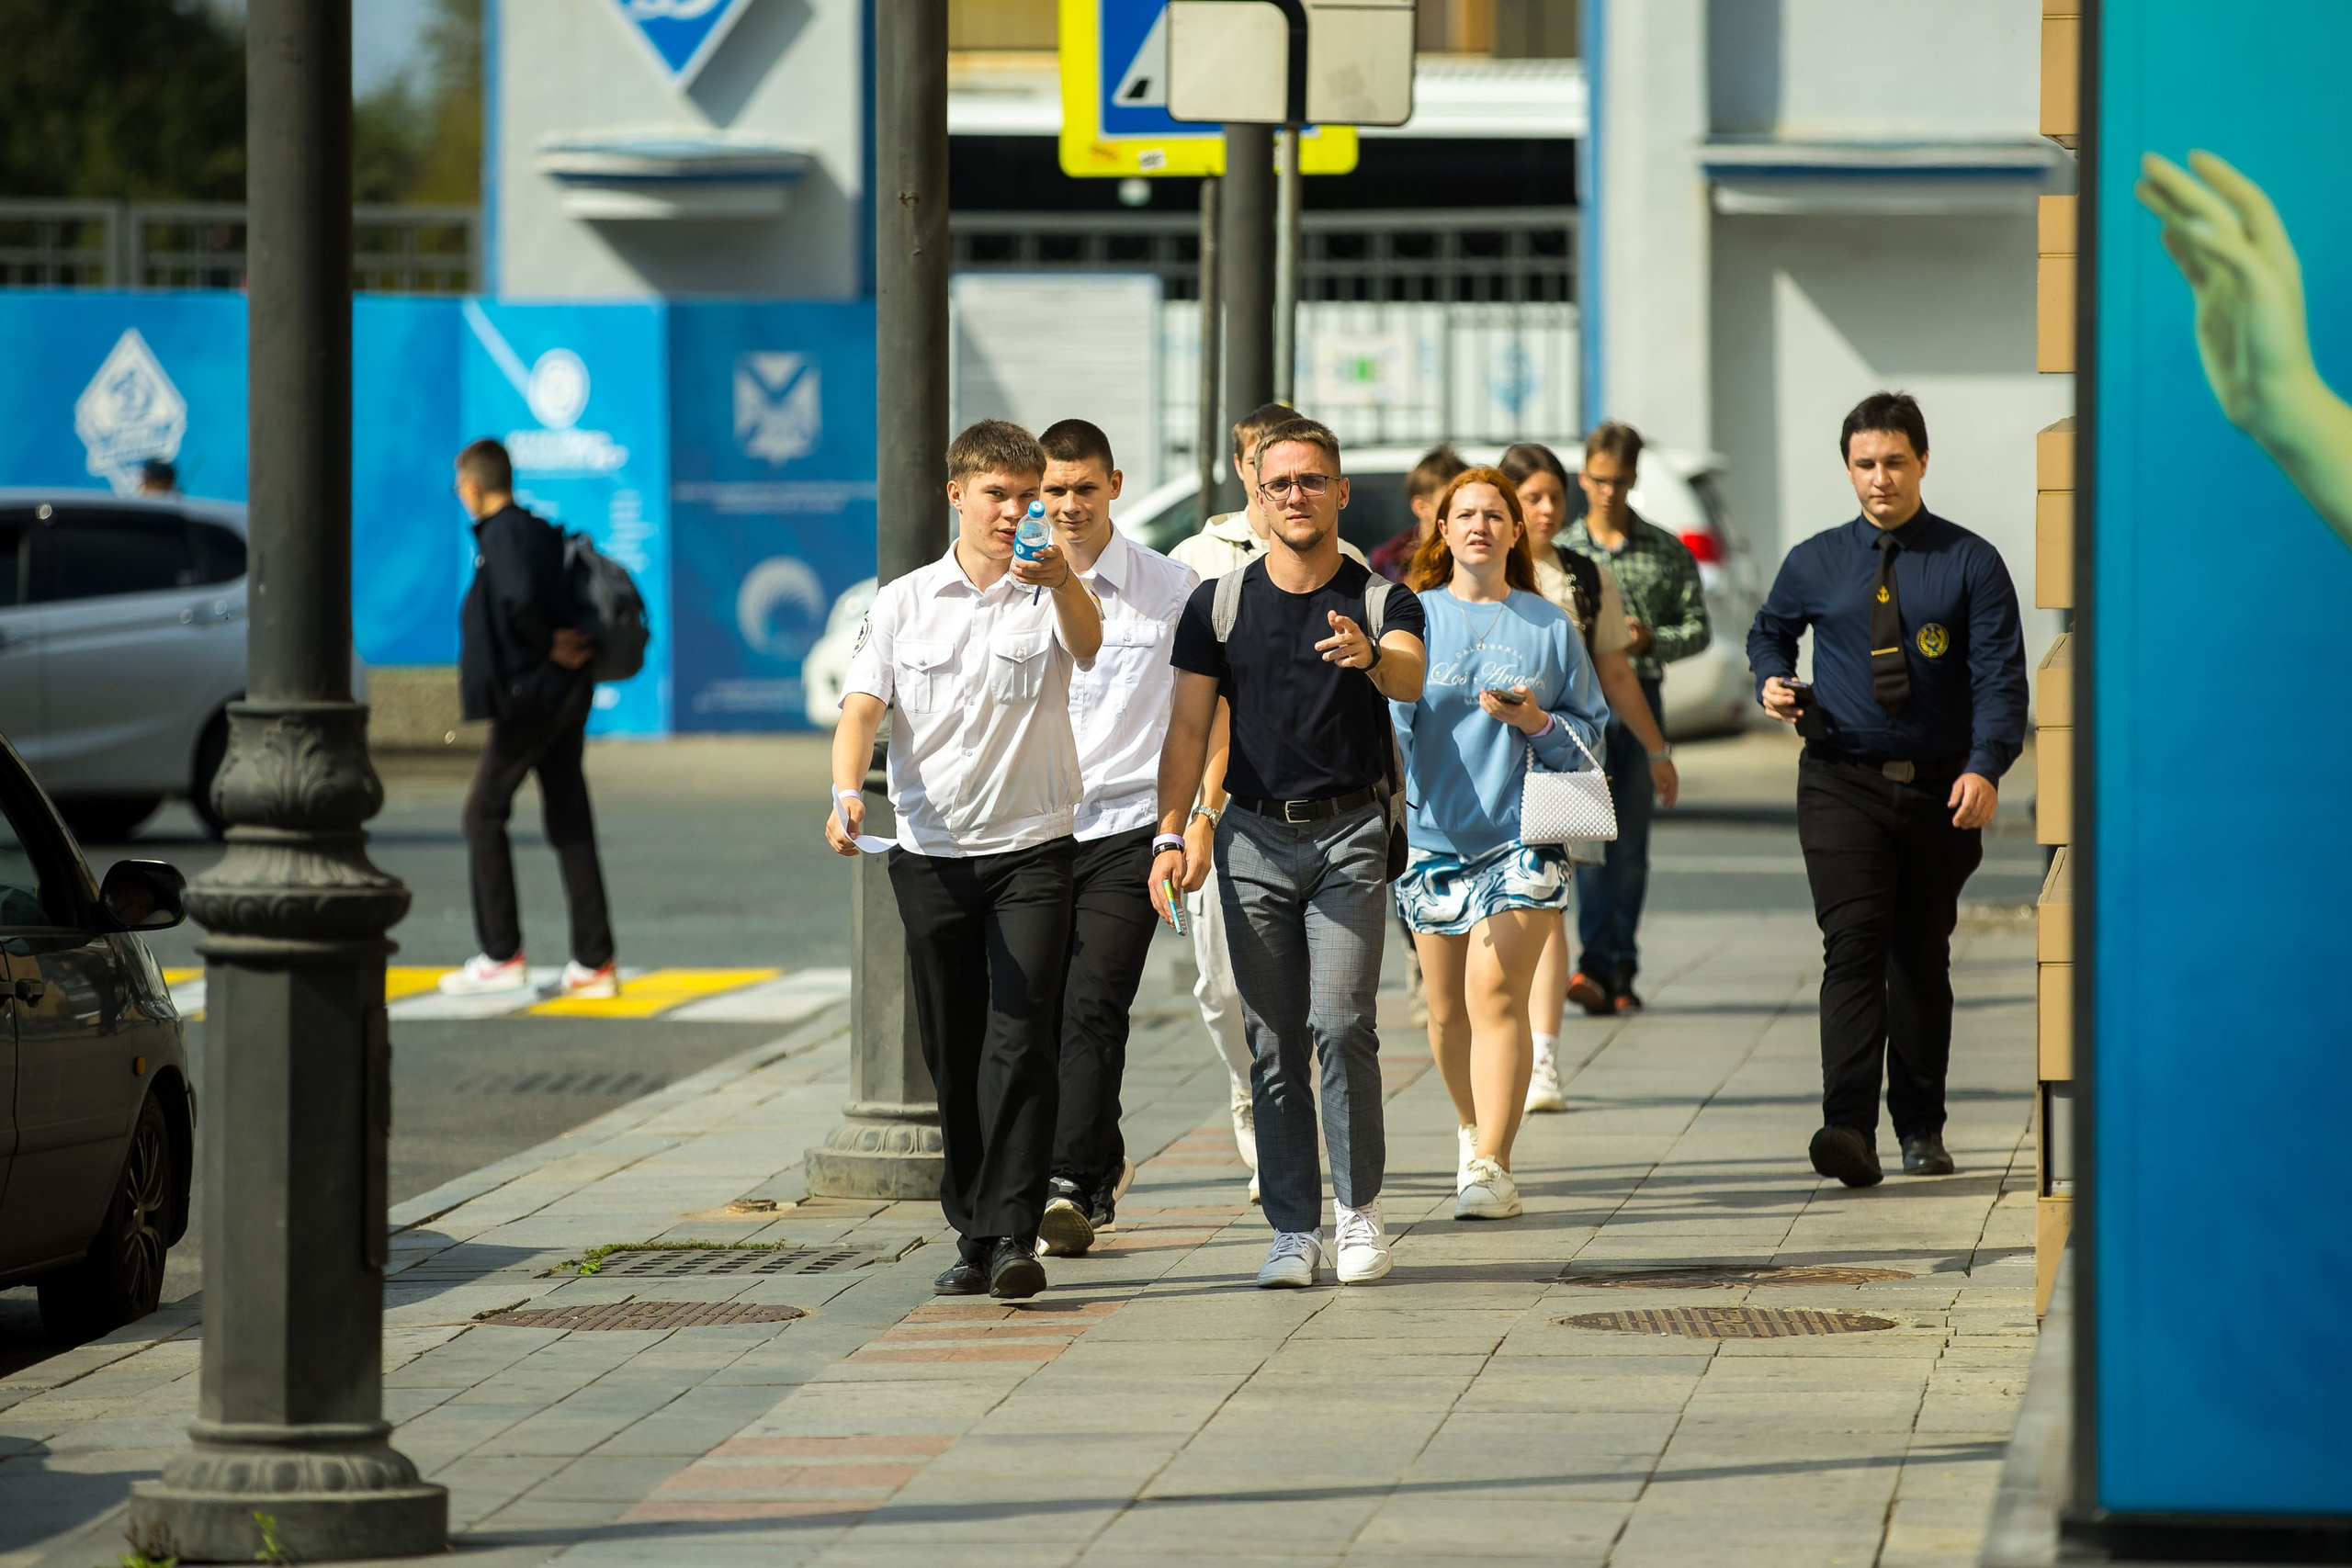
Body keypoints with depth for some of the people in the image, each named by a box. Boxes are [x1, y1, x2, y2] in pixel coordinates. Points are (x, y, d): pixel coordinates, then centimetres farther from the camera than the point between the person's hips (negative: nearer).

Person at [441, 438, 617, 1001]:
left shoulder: (503, 535, -13)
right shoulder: (541, 531, 14)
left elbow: (521, 599, -31)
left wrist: (548, 646, -16)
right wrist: (555, 644, 7)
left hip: (527, 695, -9)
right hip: (566, 697, 9)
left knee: (484, 813, 2)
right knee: (570, 824, 9)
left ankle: (502, 955, 2)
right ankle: (594, 964, 8)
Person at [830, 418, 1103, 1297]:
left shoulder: (1049, 597, 1)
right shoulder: (904, 604, 7)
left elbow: (1087, 643, -21)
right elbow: (863, 707, -2)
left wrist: (1061, 580, -44)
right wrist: (846, 792, -22)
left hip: (1032, 852, -2)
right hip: (931, 854, 2)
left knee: (1022, 1042, -12)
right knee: (952, 1054, 7)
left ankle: (1013, 1233, -15)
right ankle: (972, 1233, 16)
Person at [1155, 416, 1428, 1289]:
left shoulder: (1380, 602, 0)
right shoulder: (1220, 605, 6)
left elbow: (1410, 676, -21)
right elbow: (1190, 727, 5)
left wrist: (1369, 656, -45)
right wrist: (1172, 833, -7)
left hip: (1351, 832, -2)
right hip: (1255, 834, 2)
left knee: (1340, 1024, -14)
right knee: (1272, 1042, 1)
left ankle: (1360, 1208, 1)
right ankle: (1294, 1230, 7)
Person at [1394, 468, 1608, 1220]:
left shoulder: (1549, 626, 8)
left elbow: (1590, 737, 12)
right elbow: (1385, 722, 3)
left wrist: (1536, 722, -8)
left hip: (1520, 838, -1)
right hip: (1433, 837, 2)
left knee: (1496, 993, -15)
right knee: (1447, 1009, 6)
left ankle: (1491, 1164, -16)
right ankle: (1474, 1128, 31)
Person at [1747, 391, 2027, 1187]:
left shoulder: (1971, 565, 0)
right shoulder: (1815, 564, 7)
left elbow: (2000, 676, -6)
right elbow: (1769, 632, 25)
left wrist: (1985, 768, -22)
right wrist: (1772, 682, 2)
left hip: (1941, 790, 0)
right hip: (1843, 785, 0)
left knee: (1922, 957, 11)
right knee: (1854, 945, -15)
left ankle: (1921, 1128, 24)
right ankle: (1849, 1130, -25)